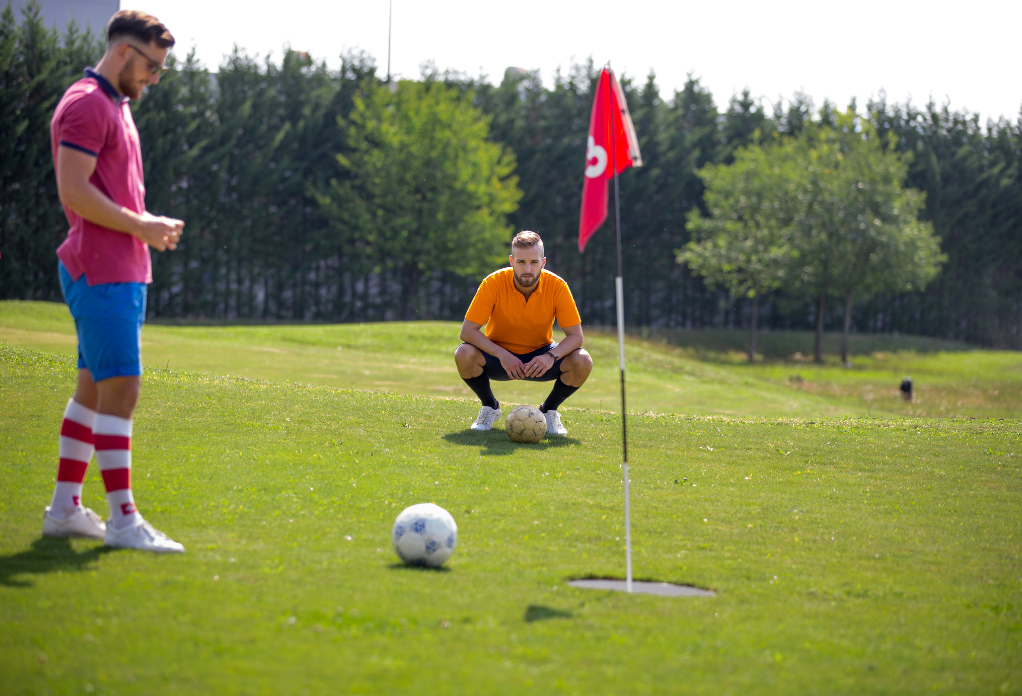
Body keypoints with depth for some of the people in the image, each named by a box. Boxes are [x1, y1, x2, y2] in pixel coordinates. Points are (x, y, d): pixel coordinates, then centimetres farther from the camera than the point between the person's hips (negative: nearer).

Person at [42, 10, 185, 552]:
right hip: (101, 272, -10)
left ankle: (65, 509, 17)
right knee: (120, 389, -11)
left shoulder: (115, 107, 20)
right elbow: (74, 191, -20)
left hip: (123, 272, 10)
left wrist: (149, 224, 11)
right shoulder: (85, 105, -12)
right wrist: (140, 226, -15)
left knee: (94, 388, 12)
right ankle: (123, 520, -10)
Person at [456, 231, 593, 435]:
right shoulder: (493, 283, -21)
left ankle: (549, 410, 4)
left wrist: (551, 356, -36)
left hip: (540, 355, 1)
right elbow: (467, 331, -22)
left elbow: (575, 335, -16)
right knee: (464, 354, -32)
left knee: (582, 362, -27)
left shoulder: (557, 286, -18)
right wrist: (502, 355, -34)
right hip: (500, 355, -1)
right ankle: (490, 407, 0)